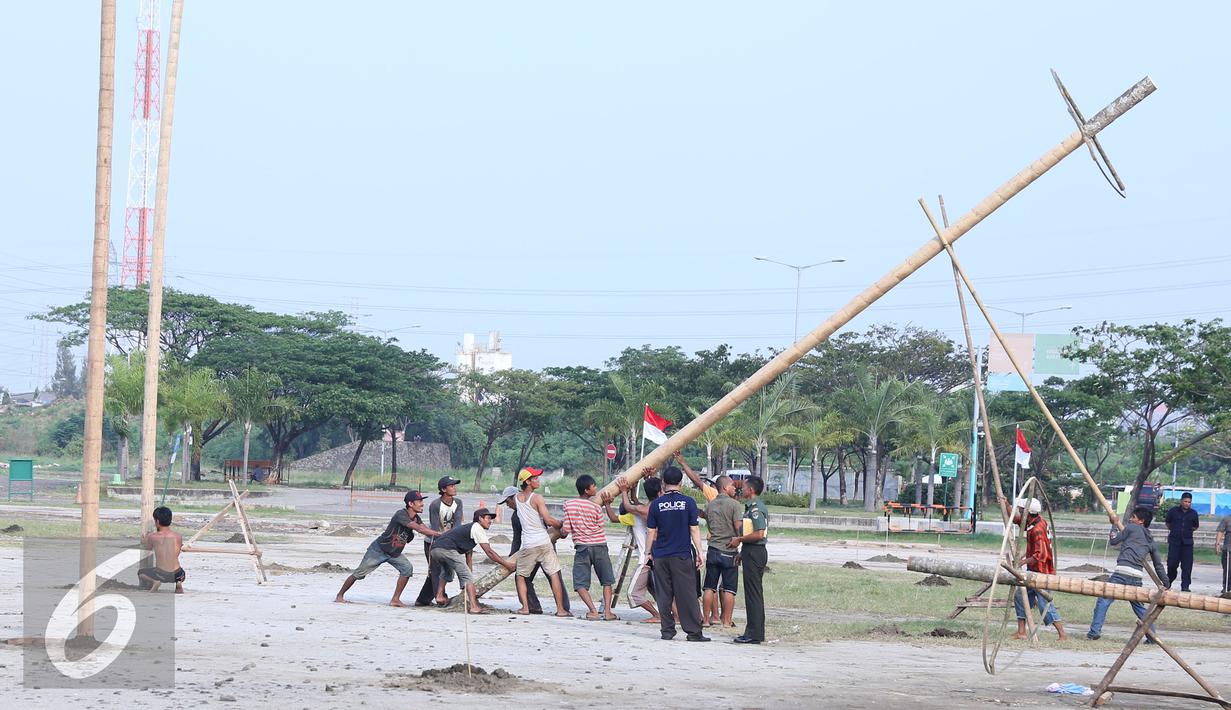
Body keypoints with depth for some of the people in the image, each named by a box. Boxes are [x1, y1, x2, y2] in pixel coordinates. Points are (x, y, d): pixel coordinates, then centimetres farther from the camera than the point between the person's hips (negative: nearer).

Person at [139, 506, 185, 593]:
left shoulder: (152, 537, -8)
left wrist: (144, 540, 38)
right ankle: (179, 583, 4)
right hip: (176, 574, 2)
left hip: (161, 575, -2)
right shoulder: (178, 536, -5)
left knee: (140, 573, 27)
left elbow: (148, 547, 15)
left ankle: (154, 582, -4)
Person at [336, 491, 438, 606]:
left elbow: (427, 531, -13)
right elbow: (420, 529, -38)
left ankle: (395, 600, -9)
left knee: (407, 568, -16)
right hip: (379, 549, -7)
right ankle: (340, 595, 19)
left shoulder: (416, 518, -4)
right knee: (359, 573, 1)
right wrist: (439, 534, -39)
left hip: (395, 553, 7)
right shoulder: (401, 515, -30)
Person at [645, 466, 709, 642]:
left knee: (664, 595, 7)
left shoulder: (656, 504, 0)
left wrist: (648, 553, 12)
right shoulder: (688, 502, -3)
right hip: (682, 555, -1)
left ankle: (667, 631, 7)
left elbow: (651, 531, 3)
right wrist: (699, 552, 2)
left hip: (660, 556, 1)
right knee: (687, 594, 0)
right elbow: (694, 529, -3)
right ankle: (694, 632, -1)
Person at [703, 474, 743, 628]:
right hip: (729, 551, -5)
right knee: (729, 589, 1)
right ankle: (727, 621, 1)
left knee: (710, 587, 8)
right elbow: (739, 528, -14)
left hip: (712, 550, 5)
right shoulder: (734, 504, -9)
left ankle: (706, 619, 9)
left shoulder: (709, 505, 8)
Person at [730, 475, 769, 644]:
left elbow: (759, 534, -24)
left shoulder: (755, 508, -16)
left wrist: (739, 540, -13)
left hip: (754, 552, -11)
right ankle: (756, 633, 17)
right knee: (755, 593, 13)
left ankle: (754, 634, -5)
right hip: (756, 552, 11)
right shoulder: (754, 506, 16)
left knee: (753, 593, -7)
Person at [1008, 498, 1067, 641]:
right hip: (1034, 571, 10)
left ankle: (1062, 635, -8)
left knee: (1045, 604, -10)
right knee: (1020, 595, 12)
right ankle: (1021, 632, 14)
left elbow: (1040, 556, -28)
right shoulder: (1039, 521, 5)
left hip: (1041, 572, -10)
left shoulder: (1037, 530, -24)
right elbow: (1015, 519, 21)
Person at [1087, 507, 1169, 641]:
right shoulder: (1150, 540, 23)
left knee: (1103, 600, -4)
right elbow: (1158, 564, 24)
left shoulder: (1132, 528, 7)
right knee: (1139, 606, 20)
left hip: (1122, 572, -6)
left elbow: (1114, 540, 15)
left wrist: (1114, 525, 33)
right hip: (1137, 576, 6)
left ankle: (1095, 631, -14)